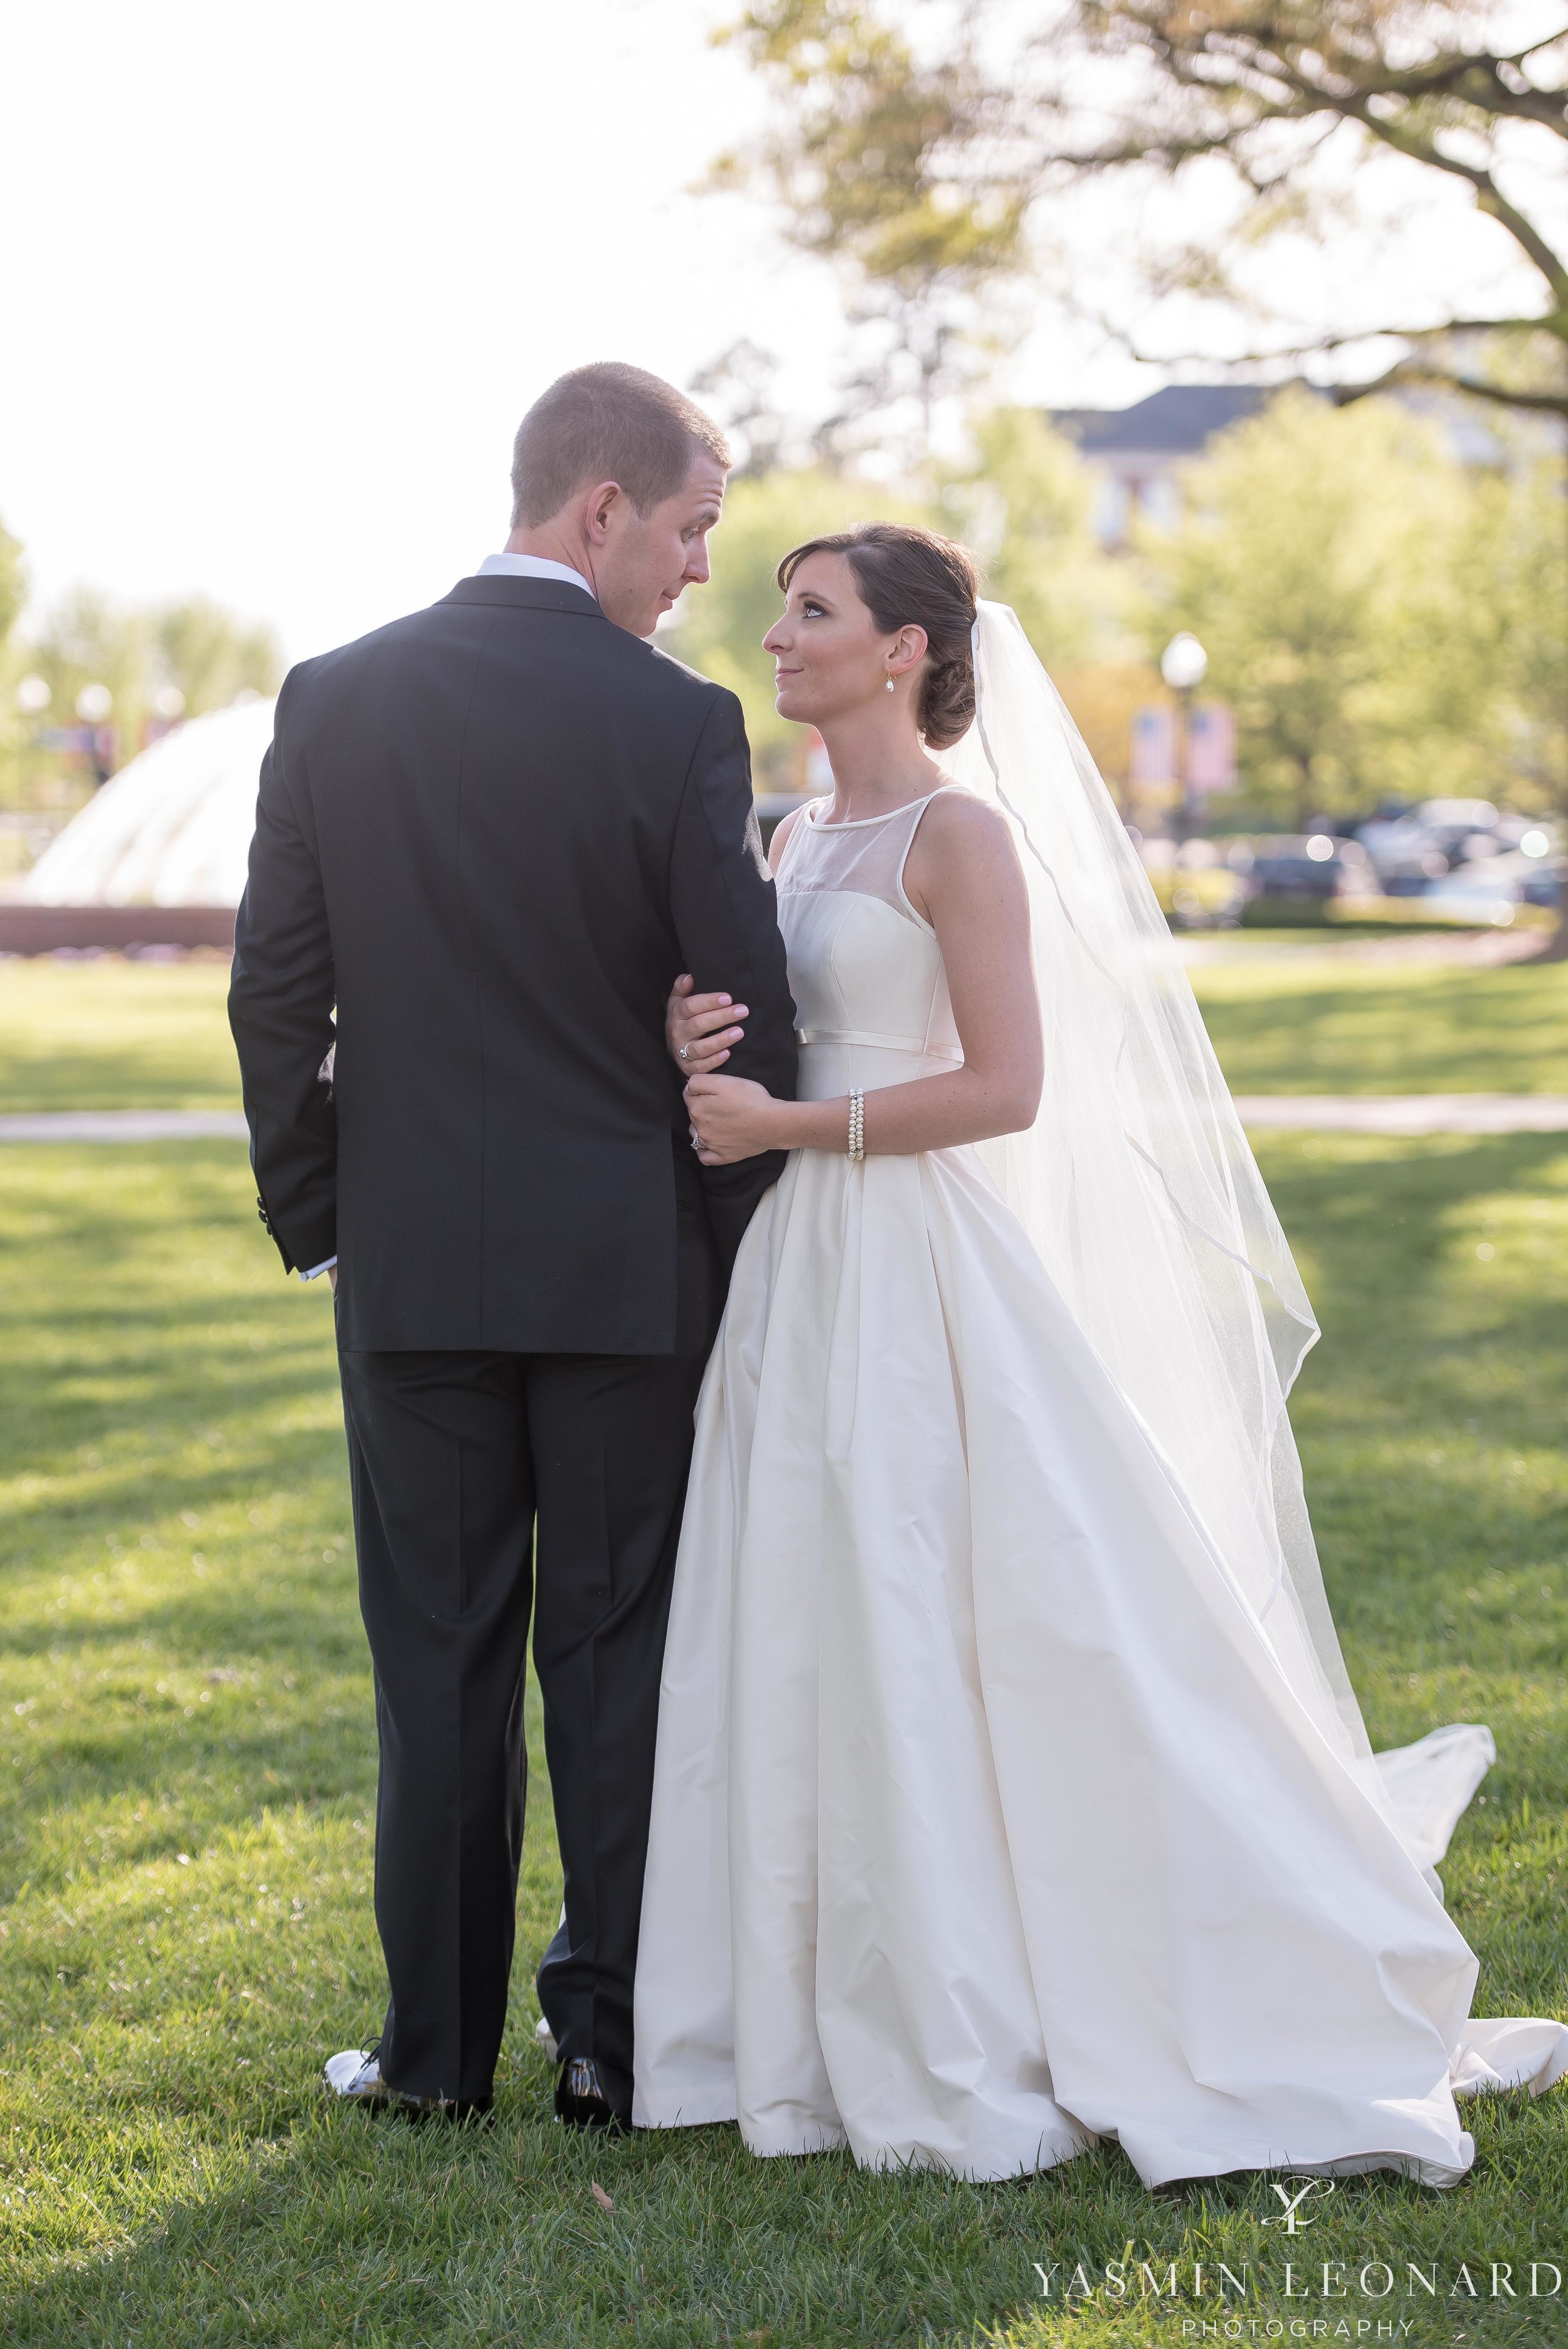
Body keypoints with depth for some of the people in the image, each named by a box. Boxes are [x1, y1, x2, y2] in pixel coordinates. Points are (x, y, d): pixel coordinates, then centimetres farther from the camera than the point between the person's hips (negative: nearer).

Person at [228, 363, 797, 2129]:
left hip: (411, 1259, 2)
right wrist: (745, 1251, 6)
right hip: (628, 1264, -2)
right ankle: (615, 2037, 12)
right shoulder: (679, 723, -9)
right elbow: (746, 1013, -7)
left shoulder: (334, 699, -1)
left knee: (438, 1662, 9)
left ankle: (441, 2045, 15)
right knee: (617, 1653, 7)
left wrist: (312, 1219, 11)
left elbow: (275, 992, 1)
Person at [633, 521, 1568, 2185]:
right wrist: (703, 1047, -2)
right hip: (803, 1285, 8)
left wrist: (790, 1126, -15)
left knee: (974, 1630, -4)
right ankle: (888, 2010, 18)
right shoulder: (800, 837, 15)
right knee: (815, 1645, 8)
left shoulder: (960, 830, -9)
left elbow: (1007, 1086, -15)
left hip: (923, 1276, -8)